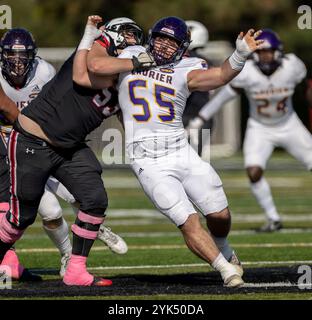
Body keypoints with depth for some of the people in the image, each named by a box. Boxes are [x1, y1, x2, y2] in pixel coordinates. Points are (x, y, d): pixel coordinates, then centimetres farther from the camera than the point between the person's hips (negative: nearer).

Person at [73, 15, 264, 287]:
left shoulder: (184, 72, 3)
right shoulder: (130, 61, 7)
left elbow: (221, 76, -15)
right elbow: (81, 77, 8)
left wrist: (240, 55, -33)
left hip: (182, 153, 2)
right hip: (150, 163, -2)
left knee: (219, 215, 4)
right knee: (189, 223, -14)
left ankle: (223, 249, 38)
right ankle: (227, 270, 0)